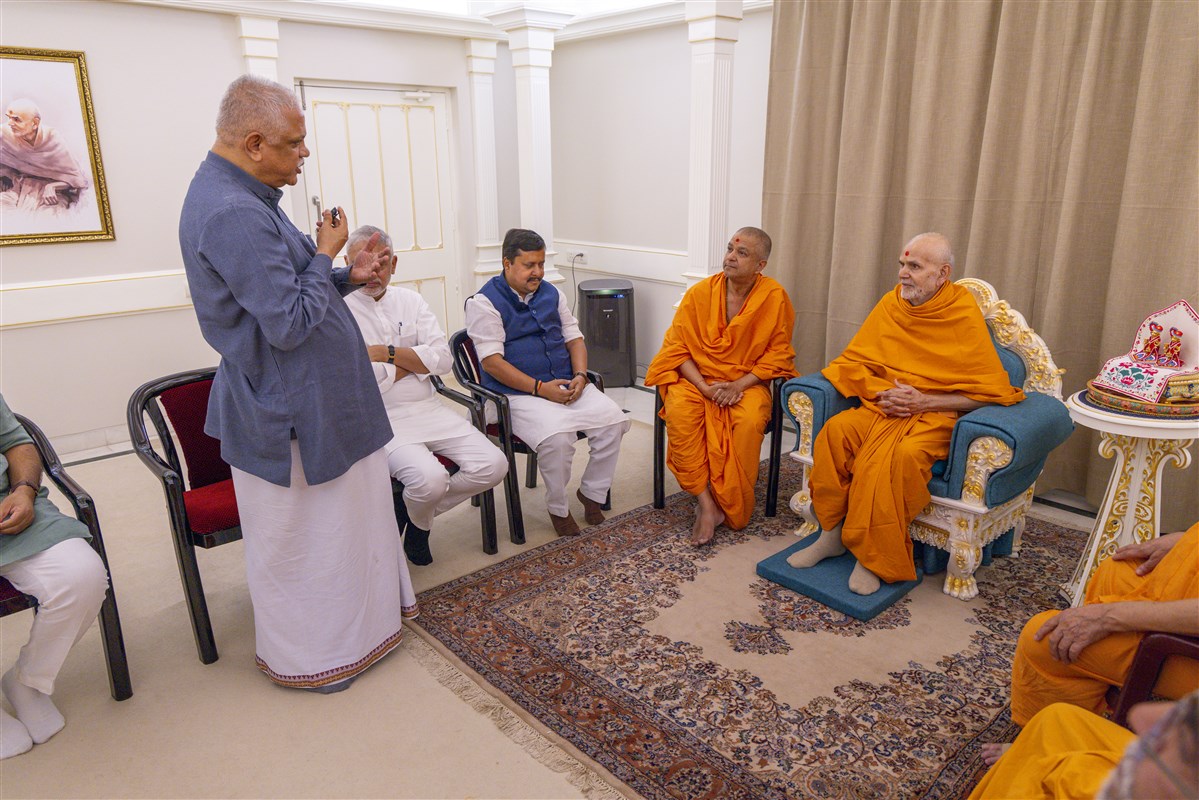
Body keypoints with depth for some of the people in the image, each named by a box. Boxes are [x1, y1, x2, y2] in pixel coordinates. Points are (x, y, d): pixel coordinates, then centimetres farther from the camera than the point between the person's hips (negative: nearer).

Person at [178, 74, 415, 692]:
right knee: (295, 535, 8)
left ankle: (363, 610, 44)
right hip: (286, 411, -10)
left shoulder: (244, 197, 9)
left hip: (319, 398, 11)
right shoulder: (231, 214, -26)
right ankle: (301, 656, 29)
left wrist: (350, 276, 3)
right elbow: (288, 323, -27)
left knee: (346, 511, 24)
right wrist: (325, 255, -14)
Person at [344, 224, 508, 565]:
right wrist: (417, 360, -5)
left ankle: (424, 510, 15)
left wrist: (387, 353, -10)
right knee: (430, 478, -30)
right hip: (382, 419, -5)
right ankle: (419, 522, 10)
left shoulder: (410, 300, 11)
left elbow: (443, 359, 0)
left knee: (493, 465, -11)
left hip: (428, 408, 5)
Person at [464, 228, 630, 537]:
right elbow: (491, 360, -13)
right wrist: (540, 388, -19)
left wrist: (580, 376, -2)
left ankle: (591, 492, 6)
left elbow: (574, 337, 19)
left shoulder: (551, 294, 16)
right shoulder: (485, 302, -5)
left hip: (567, 385, 6)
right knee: (557, 437, -33)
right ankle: (558, 509, -6)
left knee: (613, 419, -16)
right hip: (518, 393, -6)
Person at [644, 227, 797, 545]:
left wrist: (739, 385, -15)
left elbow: (779, 354, -1)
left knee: (750, 421, -33)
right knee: (679, 413, -32)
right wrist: (704, 387, -16)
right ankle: (704, 501, -23)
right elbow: (677, 348, -2)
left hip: (746, 382, 0)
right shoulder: (699, 293, -3)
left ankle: (728, 506, -15)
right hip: (696, 377, 1)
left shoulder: (774, 297, -4)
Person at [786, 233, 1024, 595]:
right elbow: (851, 362, 11)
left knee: (902, 455, -36)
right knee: (834, 430, -25)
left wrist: (925, 401, -16)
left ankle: (875, 559, -21)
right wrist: (881, 393, -9)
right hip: (882, 406, 4)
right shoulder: (891, 303, 6)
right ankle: (831, 535, -13)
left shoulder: (965, 316, -7)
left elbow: (992, 392, -6)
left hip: (935, 415, -4)